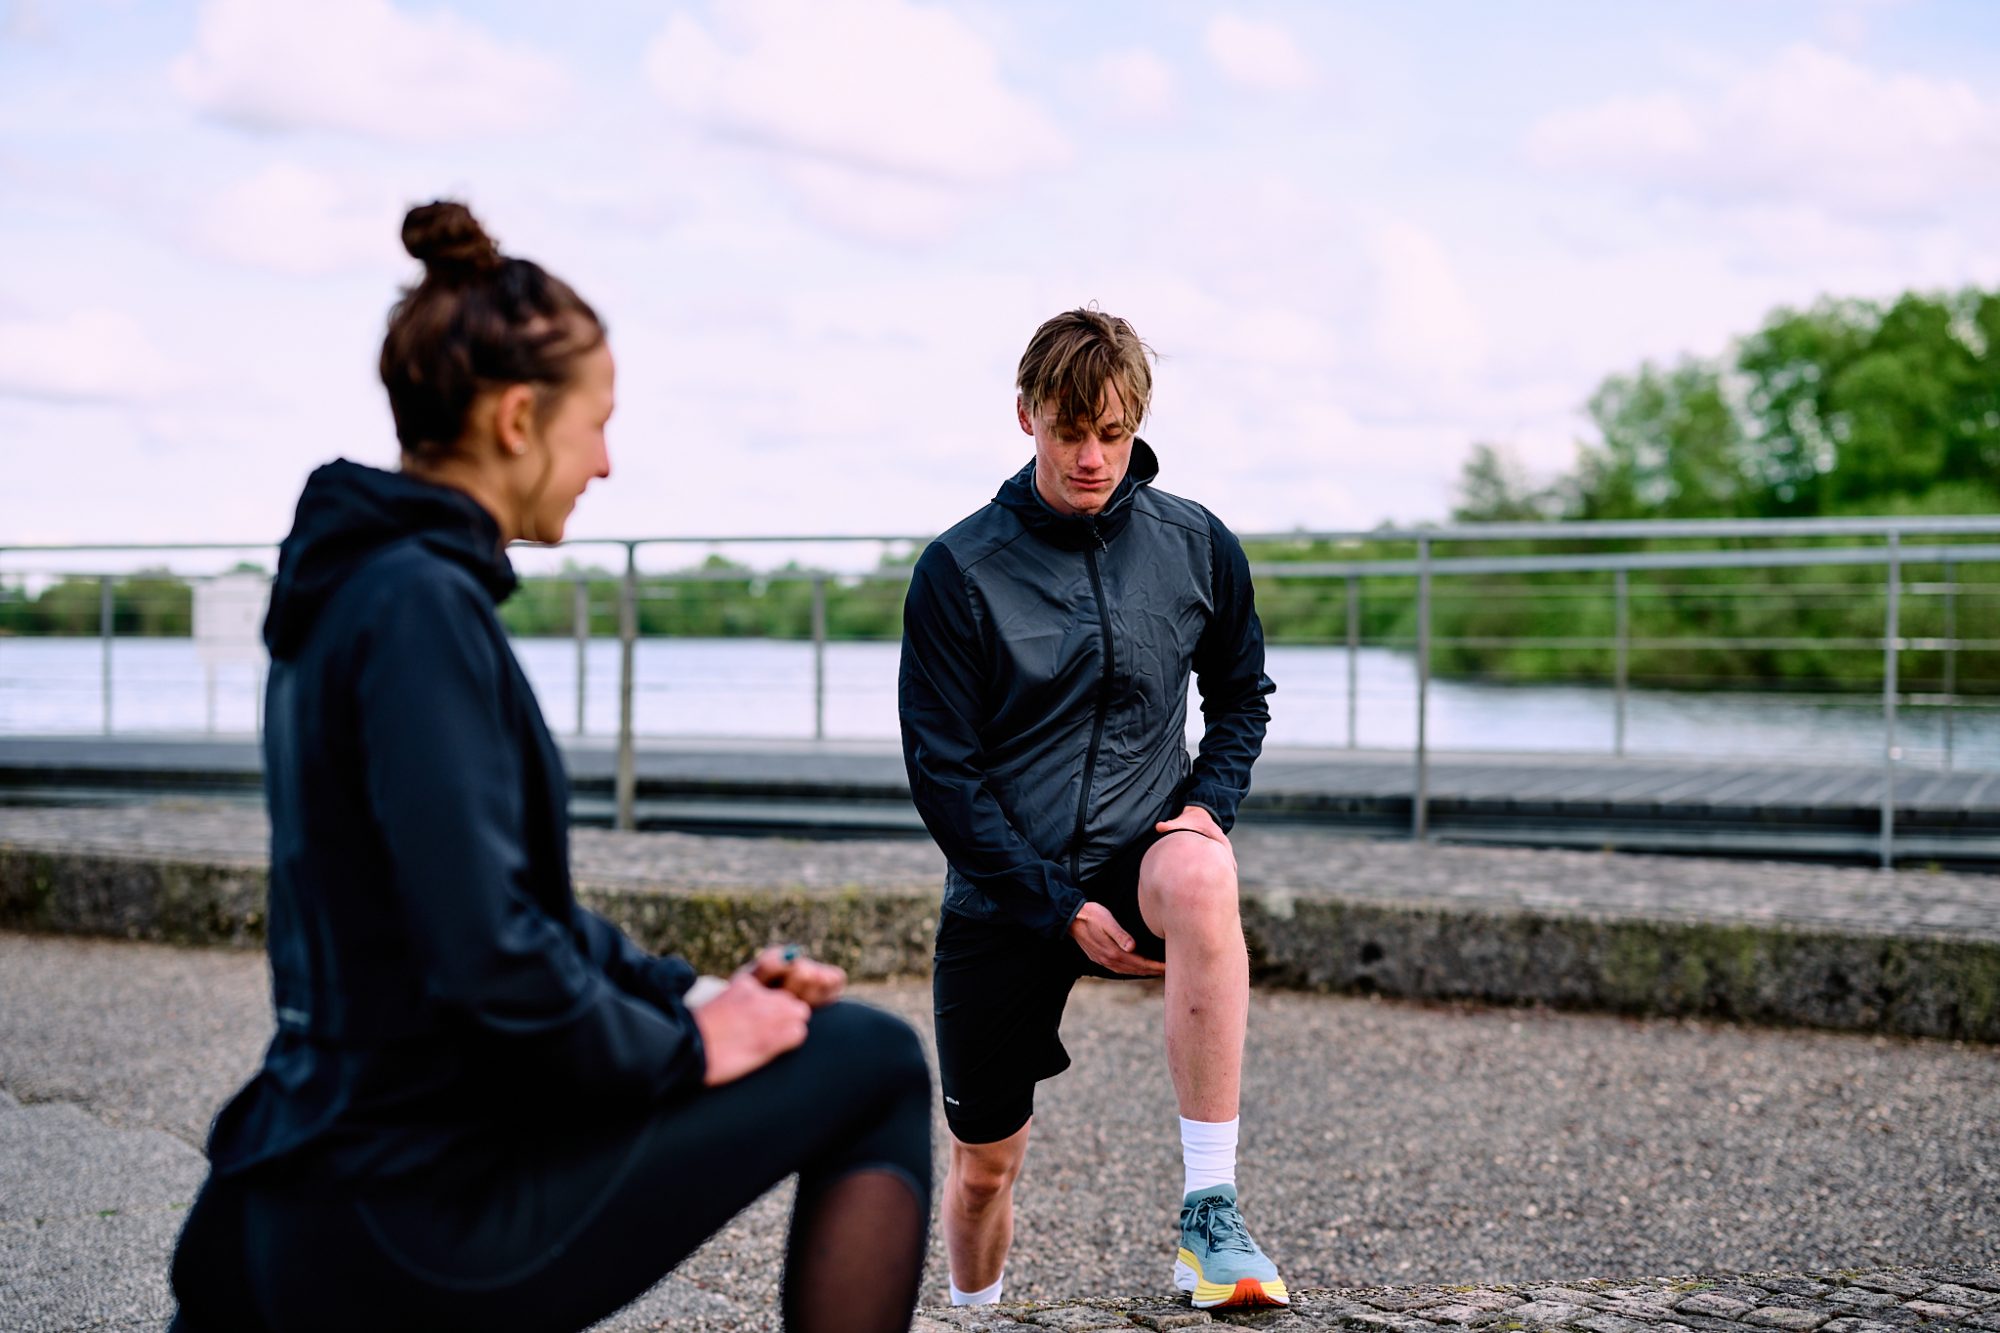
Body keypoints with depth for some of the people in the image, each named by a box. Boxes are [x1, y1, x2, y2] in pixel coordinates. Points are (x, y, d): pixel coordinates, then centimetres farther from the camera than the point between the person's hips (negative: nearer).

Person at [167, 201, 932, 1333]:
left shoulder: (354, 587, 13)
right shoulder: (420, 604, -18)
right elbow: (487, 958, -27)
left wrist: (685, 992, 11)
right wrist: (685, 1047, -11)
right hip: (423, 1214, -9)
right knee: (875, 1065, -1)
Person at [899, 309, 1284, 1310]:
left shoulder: (1197, 545, 1)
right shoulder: (958, 570, -7)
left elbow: (1241, 695, 16)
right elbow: (941, 772, -8)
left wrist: (1210, 802, -4)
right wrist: (1061, 910, -15)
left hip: (1137, 856, 1)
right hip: (1003, 899, 0)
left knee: (1198, 875, -36)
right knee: (984, 1163, 6)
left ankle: (1209, 1212, -31)